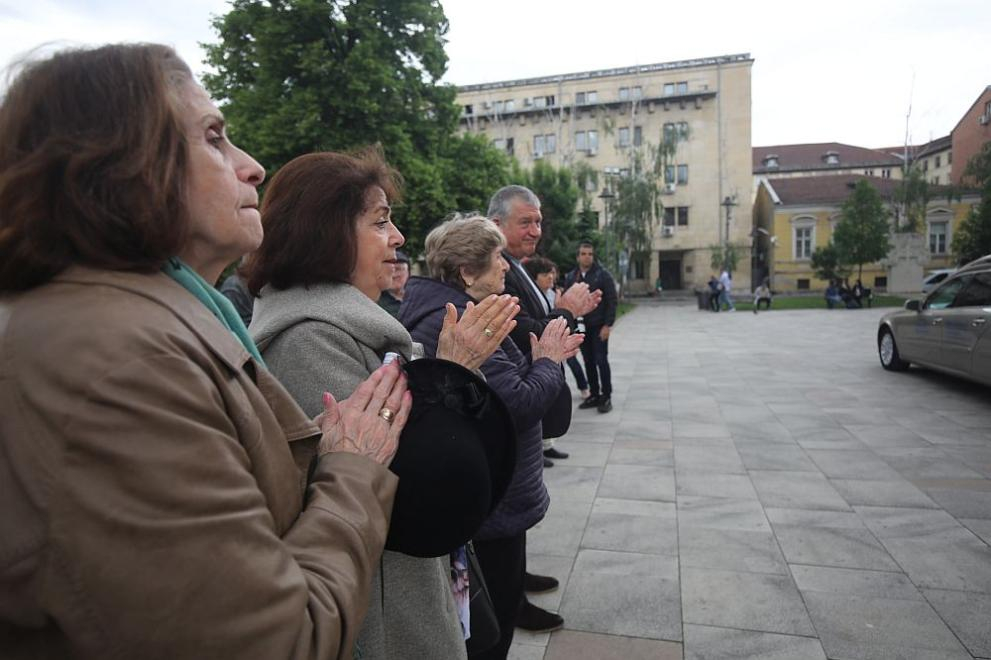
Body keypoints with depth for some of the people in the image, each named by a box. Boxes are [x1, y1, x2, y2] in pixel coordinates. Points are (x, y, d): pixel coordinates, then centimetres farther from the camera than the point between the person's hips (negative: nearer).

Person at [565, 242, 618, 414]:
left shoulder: (603, 275, -5)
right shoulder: (570, 277, 7)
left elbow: (611, 301, -8)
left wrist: (607, 325, -14)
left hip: (598, 326, -4)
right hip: (581, 327, 4)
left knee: (601, 361, -3)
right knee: (589, 362, 10)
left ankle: (606, 397, 6)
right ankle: (594, 395, 20)